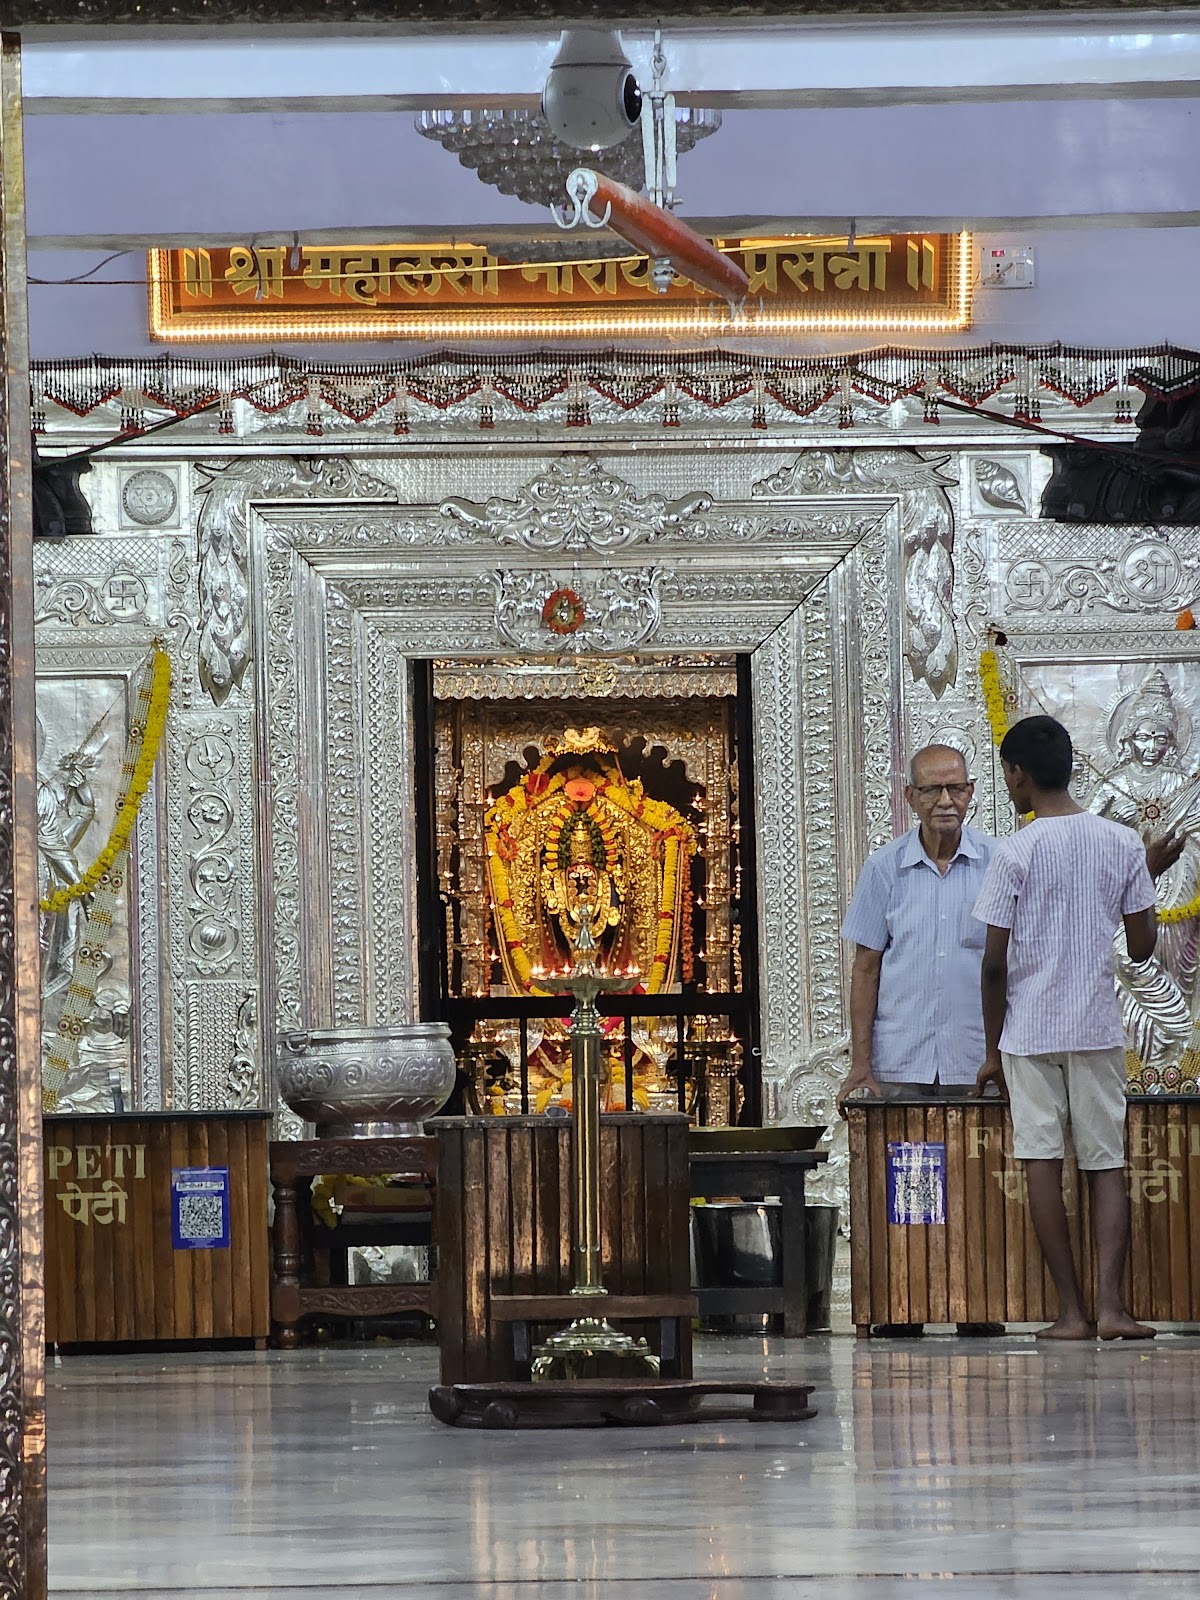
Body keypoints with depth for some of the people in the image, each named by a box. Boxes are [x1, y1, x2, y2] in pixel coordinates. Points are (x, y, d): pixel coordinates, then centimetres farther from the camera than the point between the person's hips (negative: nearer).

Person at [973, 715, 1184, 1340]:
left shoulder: (1016, 853, -7)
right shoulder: (1122, 844, 2)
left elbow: (995, 964, -6)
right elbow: (1141, 947, 6)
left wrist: (992, 1050, 5)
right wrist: (1147, 876, 23)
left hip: (1029, 1031, -3)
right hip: (1098, 1029, 3)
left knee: (1042, 1165, 1)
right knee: (1108, 1165, 5)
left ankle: (1071, 1311, -1)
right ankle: (1110, 1303, -9)